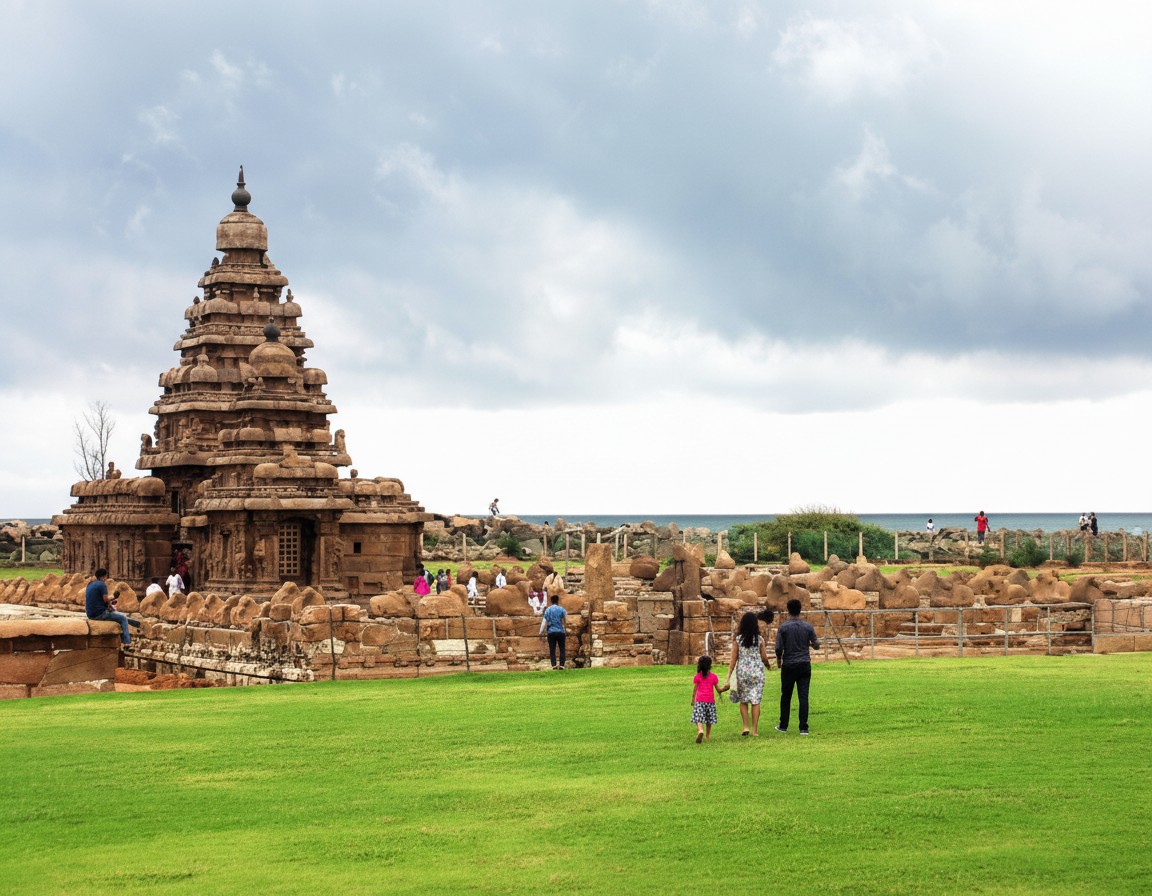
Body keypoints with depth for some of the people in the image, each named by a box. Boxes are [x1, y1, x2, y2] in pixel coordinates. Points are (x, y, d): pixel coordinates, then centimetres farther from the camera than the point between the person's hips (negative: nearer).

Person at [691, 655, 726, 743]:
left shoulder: (697, 676, 0)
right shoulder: (713, 676, 1)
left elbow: (694, 690, 2)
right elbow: (718, 690, 1)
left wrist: (693, 701, 12)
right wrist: (724, 688, 17)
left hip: (699, 700, -1)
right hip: (710, 700, 1)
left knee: (699, 718, -7)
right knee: (709, 720, 15)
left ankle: (700, 730, -33)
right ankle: (707, 736, 20)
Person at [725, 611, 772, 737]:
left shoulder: (737, 639, -4)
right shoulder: (759, 640, -4)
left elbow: (733, 660, -4)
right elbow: (764, 658, 2)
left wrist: (728, 678, -2)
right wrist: (768, 665, 25)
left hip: (742, 671, 0)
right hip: (757, 672, 0)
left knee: (743, 700, 13)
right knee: (756, 700, 4)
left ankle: (746, 727, 4)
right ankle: (755, 730, 2)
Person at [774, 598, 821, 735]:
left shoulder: (783, 627, -7)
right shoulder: (808, 627, 0)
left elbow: (778, 648, -9)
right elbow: (816, 645, 5)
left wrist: (778, 659, 11)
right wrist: (815, 643, 28)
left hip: (788, 666, -2)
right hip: (805, 665, 2)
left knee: (786, 697, 11)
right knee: (803, 697, 0)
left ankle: (783, 726, 18)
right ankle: (803, 728, -4)